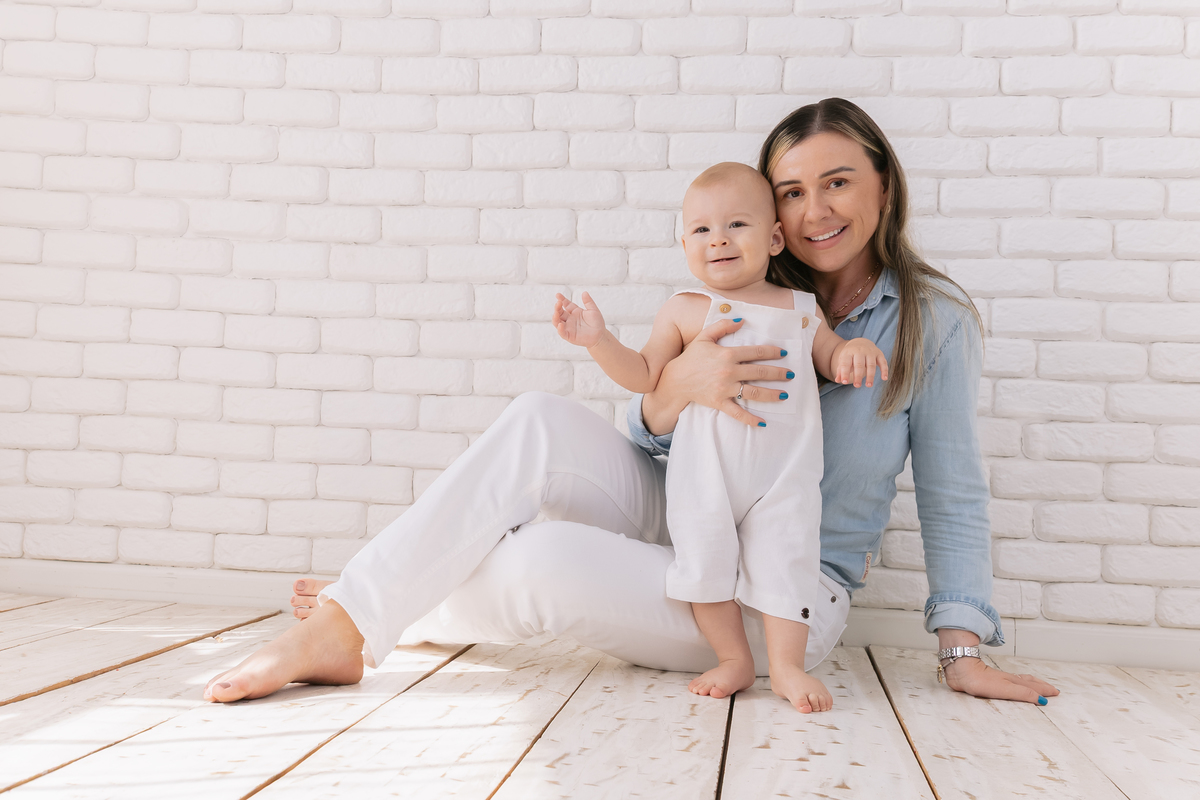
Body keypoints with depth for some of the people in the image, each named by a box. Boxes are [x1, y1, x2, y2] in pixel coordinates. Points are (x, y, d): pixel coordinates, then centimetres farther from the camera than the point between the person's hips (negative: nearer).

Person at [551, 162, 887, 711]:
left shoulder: (802, 308, 9)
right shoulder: (684, 311, 3)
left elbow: (831, 360, 19)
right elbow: (645, 376, 4)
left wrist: (855, 350, -4)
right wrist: (597, 340, -9)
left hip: (785, 470, 1)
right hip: (705, 470, 0)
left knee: (784, 558, -2)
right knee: (705, 557, 1)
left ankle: (787, 665, 12)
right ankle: (733, 660, 18)